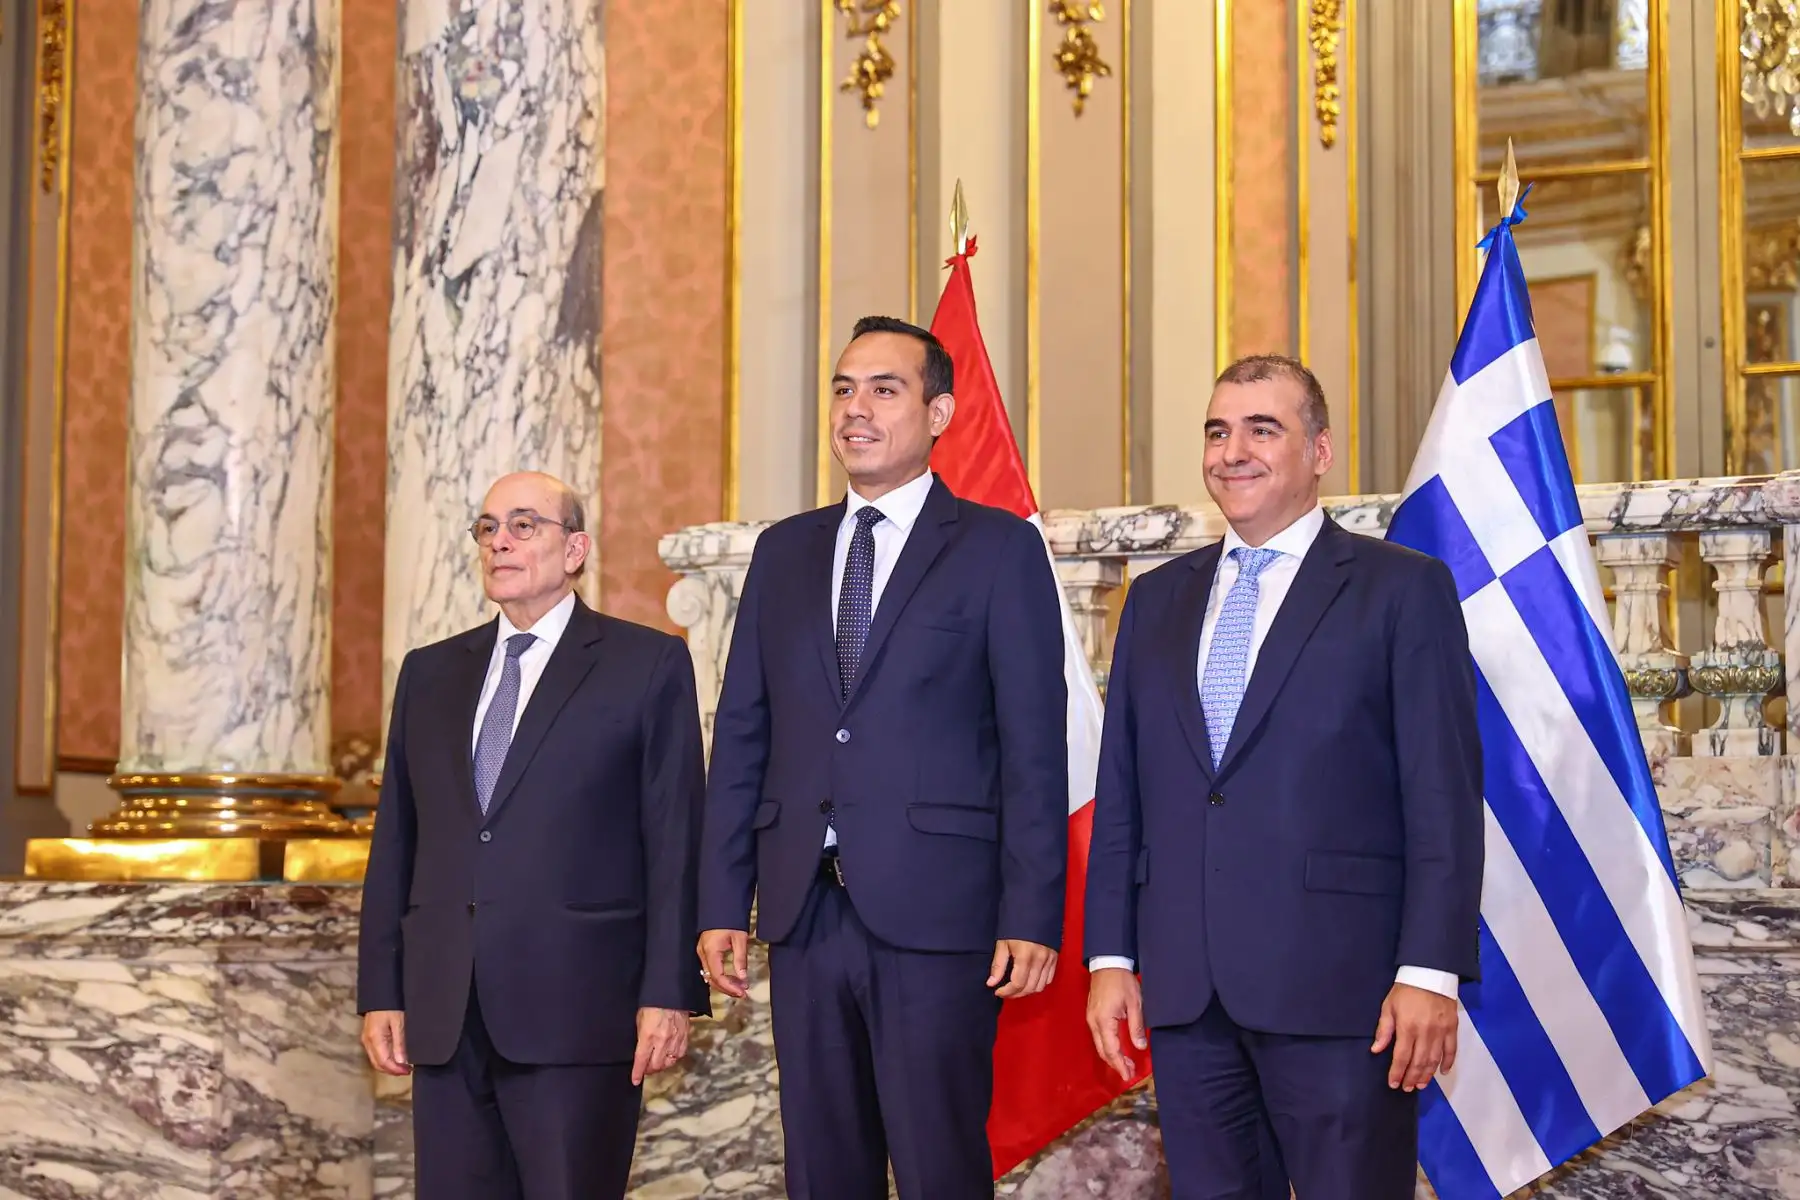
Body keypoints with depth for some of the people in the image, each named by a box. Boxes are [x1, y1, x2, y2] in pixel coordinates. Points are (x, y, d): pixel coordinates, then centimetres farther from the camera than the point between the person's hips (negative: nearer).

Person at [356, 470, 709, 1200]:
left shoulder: (647, 666, 2)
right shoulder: (429, 673, 16)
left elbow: (676, 841, -3)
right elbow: (396, 840, 14)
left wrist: (669, 993, -10)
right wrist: (380, 991, 9)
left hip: (576, 1010, -4)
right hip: (444, 1018, 5)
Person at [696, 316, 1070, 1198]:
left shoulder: (998, 548, 1)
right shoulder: (783, 552, 15)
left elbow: (1033, 745, -4)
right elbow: (741, 736, 13)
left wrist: (1032, 916, -10)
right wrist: (722, 901, 6)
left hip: (936, 910, -4)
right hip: (805, 910, 5)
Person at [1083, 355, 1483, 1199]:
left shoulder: (1402, 590, 1)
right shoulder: (1157, 599, 16)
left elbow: (1443, 799, -4)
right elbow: (1120, 793, 14)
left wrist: (1431, 972, -11)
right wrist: (1110, 956, 8)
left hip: (1338, 988, -4)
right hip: (1182, 992, 5)